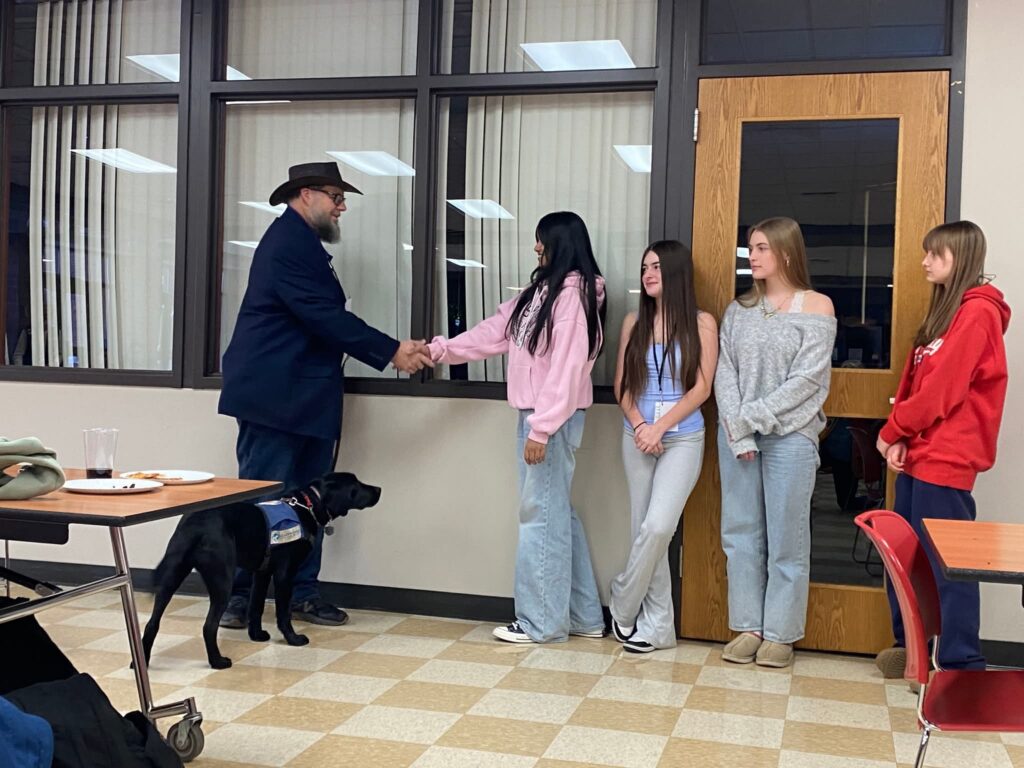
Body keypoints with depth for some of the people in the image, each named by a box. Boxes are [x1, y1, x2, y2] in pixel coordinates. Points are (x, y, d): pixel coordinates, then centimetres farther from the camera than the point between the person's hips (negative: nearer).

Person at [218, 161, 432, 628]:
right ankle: (235, 596, 8)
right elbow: (325, 317, -20)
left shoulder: (301, 242, 18)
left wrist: (391, 352, 11)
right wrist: (391, 351, -17)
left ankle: (302, 593, 18)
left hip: (303, 396, 10)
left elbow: (323, 319, 17)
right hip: (273, 395, -10)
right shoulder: (288, 243, -14)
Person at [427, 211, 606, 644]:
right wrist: (441, 349, 12)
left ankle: (542, 622, 8)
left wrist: (540, 429, -21)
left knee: (541, 513, -3)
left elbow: (566, 369, -20)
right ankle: (582, 616, 22)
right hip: (538, 413, 10)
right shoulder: (541, 291, 15)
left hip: (555, 417, -10)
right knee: (556, 512, 13)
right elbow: (495, 331, 17)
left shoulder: (573, 294, -15)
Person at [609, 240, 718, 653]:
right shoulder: (634, 322, 8)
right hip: (637, 439, 4)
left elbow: (701, 389, -6)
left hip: (682, 439, -3)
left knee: (657, 527, -16)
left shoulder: (701, 323, -2)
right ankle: (658, 626, 13)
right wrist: (639, 426, -10)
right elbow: (621, 385, 6)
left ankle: (622, 607, 5)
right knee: (645, 531, 4)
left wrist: (660, 428, -14)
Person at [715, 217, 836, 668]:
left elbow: (806, 380, -9)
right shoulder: (739, 309, 10)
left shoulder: (816, 308, -2)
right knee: (740, 532, 7)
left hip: (790, 434, -4)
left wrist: (751, 418, -13)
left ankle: (780, 634, 11)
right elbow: (724, 372, 3)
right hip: (737, 434, 4)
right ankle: (748, 627, 17)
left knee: (786, 537, 1)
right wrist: (737, 431, -10)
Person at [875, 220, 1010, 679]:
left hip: (945, 460, -9)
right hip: (918, 455, 9)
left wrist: (892, 431, -7)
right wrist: (900, 439, 1)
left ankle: (962, 666, 6)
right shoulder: (945, 310, 19)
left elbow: (941, 390, -17)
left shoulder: (976, 312, -11)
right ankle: (910, 647, 25)